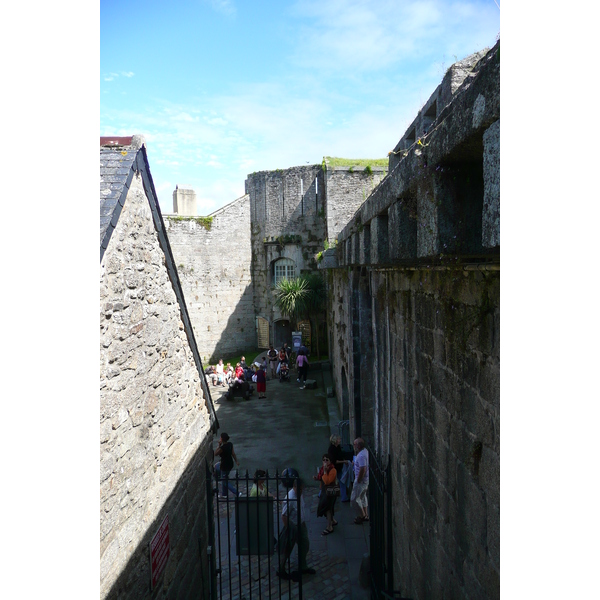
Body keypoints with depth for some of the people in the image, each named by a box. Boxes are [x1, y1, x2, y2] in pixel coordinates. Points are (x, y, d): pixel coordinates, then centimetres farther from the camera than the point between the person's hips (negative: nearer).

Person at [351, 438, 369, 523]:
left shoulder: (361, 456, -28)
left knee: (354, 498, 2)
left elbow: (363, 470, -30)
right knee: (363, 496, 21)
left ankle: (362, 515, 13)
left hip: (361, 479, -10)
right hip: (366, 479, 10)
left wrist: (358, 481, -21)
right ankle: (366, 515, 31)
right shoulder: (365, 450, 3)